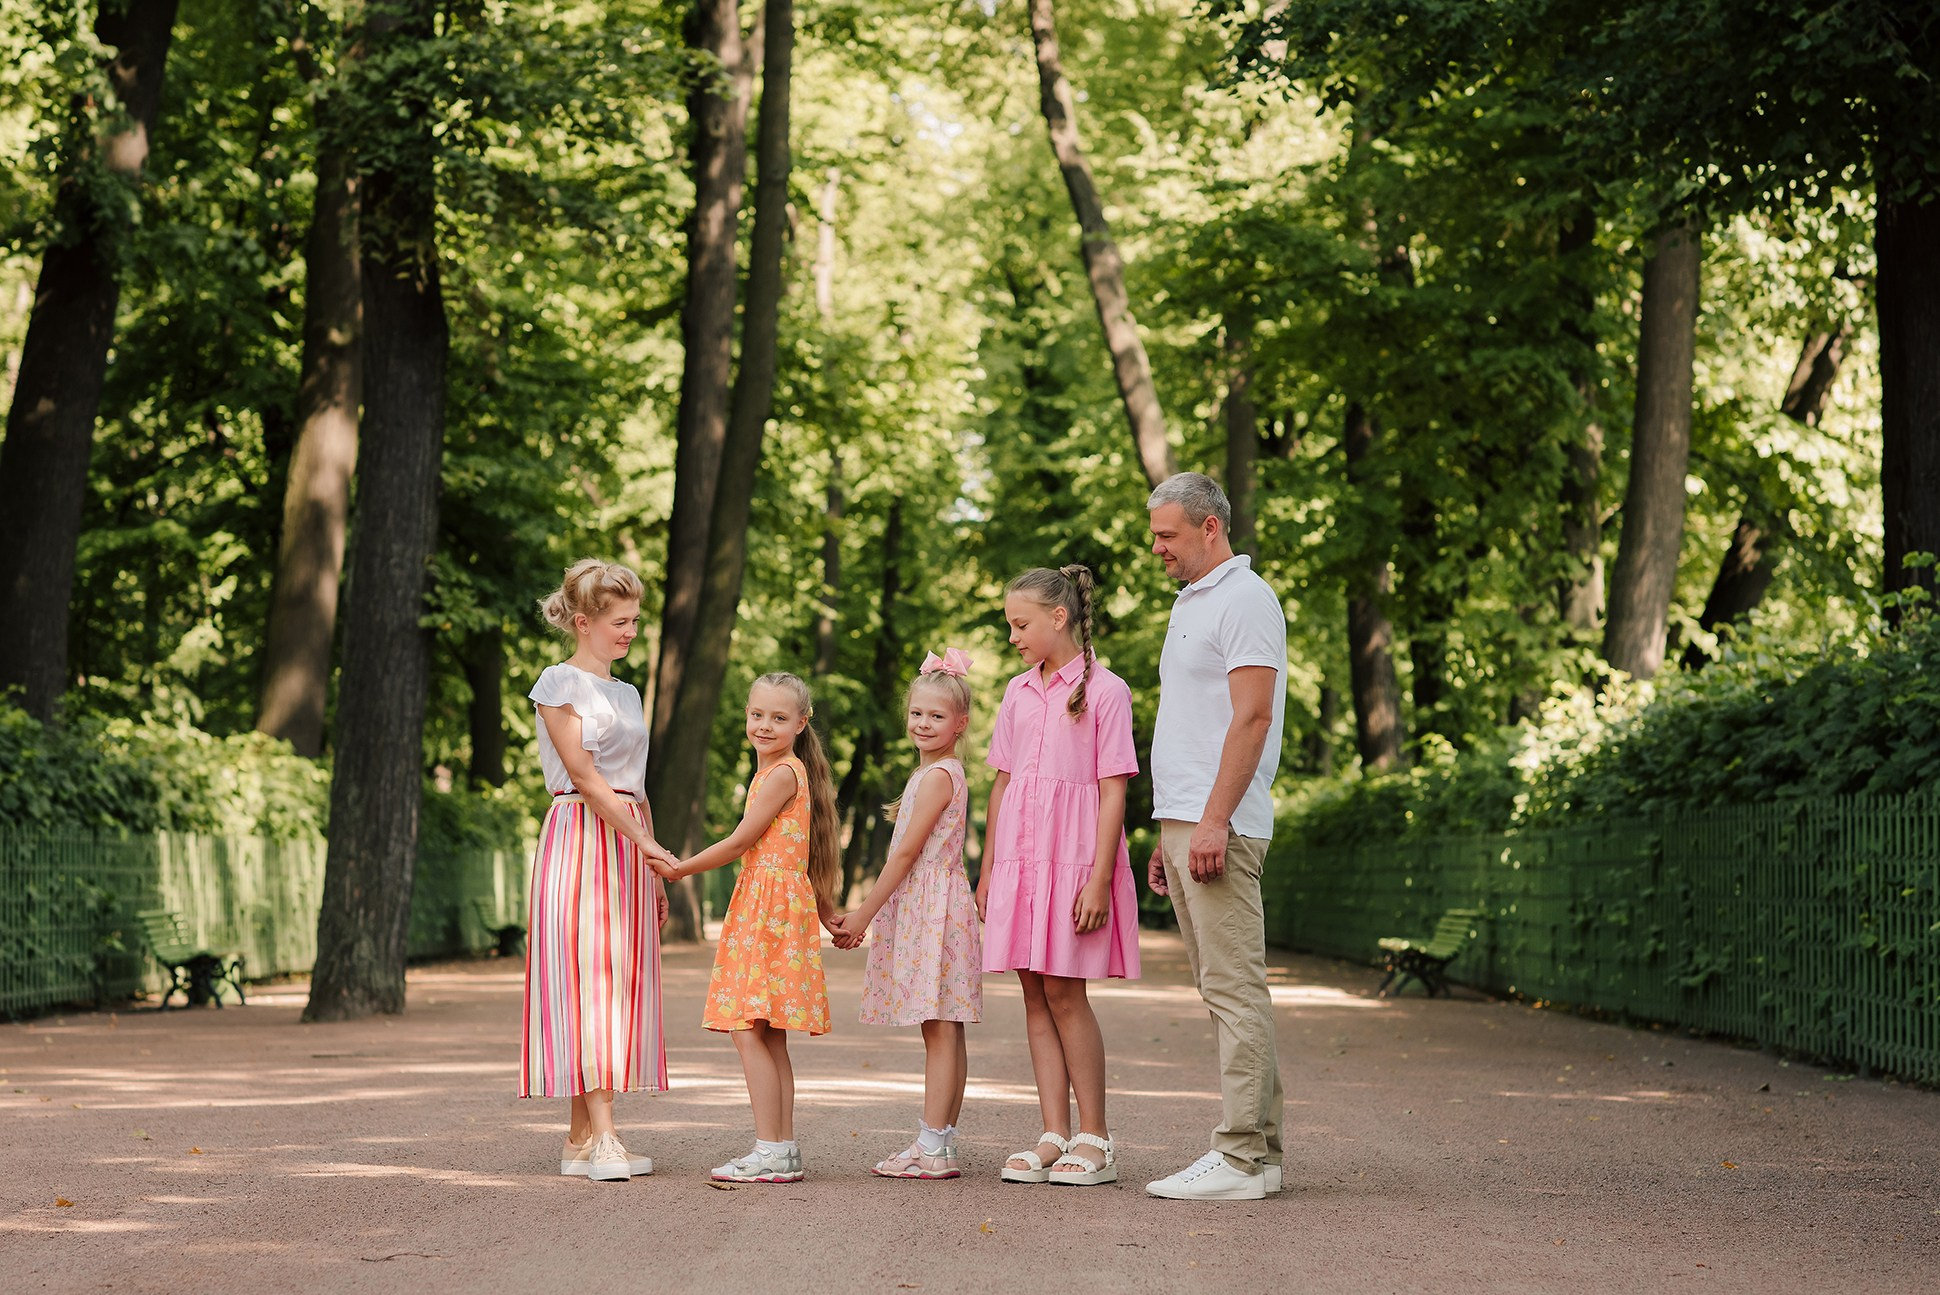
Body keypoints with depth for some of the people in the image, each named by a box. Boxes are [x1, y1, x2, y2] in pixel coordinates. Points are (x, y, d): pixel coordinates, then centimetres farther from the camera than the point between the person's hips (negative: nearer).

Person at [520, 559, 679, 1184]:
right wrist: (647, 844, -16)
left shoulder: (627, 693, 19)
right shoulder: (559, 684, -3)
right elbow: (585, 777, -12)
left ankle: (581, 1138, 4)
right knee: (587, 979, -12)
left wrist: (655, 872, 16)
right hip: (580, 838, -7)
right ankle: (603, 1137, -18)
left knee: (620, 985, 2)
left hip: (629, 845, 7)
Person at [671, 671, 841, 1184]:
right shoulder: (774, 772, 18)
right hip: (760, 906, 10)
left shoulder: (781, 774, -11)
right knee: (768, 1037, 10)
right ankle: (784, 1150, 13)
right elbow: (808, 854, 21)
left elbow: (740, 842, -11)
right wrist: (825, 911, 22)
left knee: (749, 1032, -11)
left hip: (772, 907, -10)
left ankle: (772, 1153, -12)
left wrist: (679, 869, -3)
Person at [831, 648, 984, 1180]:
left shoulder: (936, 776, -12)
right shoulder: (944, 773, 18)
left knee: (939, 1029, -10)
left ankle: (932, 1148, -10)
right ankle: (943, 1143, 12)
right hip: (925, 908, 10)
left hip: (931, 907, -10)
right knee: (945, 1030, 9)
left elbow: (906, 853, -14)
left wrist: (865, 912, -10)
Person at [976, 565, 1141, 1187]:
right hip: (1019, 855, 6)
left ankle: (1094, 1137, 1)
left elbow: (1113, 792, -9)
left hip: (1073, 855, -6)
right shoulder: (1018, 692, 14)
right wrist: (988, 870, 15)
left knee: (1064, 992, -7)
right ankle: (1055, 1135, 6)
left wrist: (1099, 879, -15)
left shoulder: (1103, 690, -5)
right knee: (1035, 995, 3)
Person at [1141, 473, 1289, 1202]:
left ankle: (1241, 1158, -10)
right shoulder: (1191, 604, 22)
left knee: (1234, 988, -10)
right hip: (1185, 822, 10)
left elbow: (1252, 717, -17)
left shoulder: (1244, 600, -8)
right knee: (1224, 990, 9)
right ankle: (1260, 1149, 12)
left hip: (1219, 827, -10)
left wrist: (1213, 821, -23)